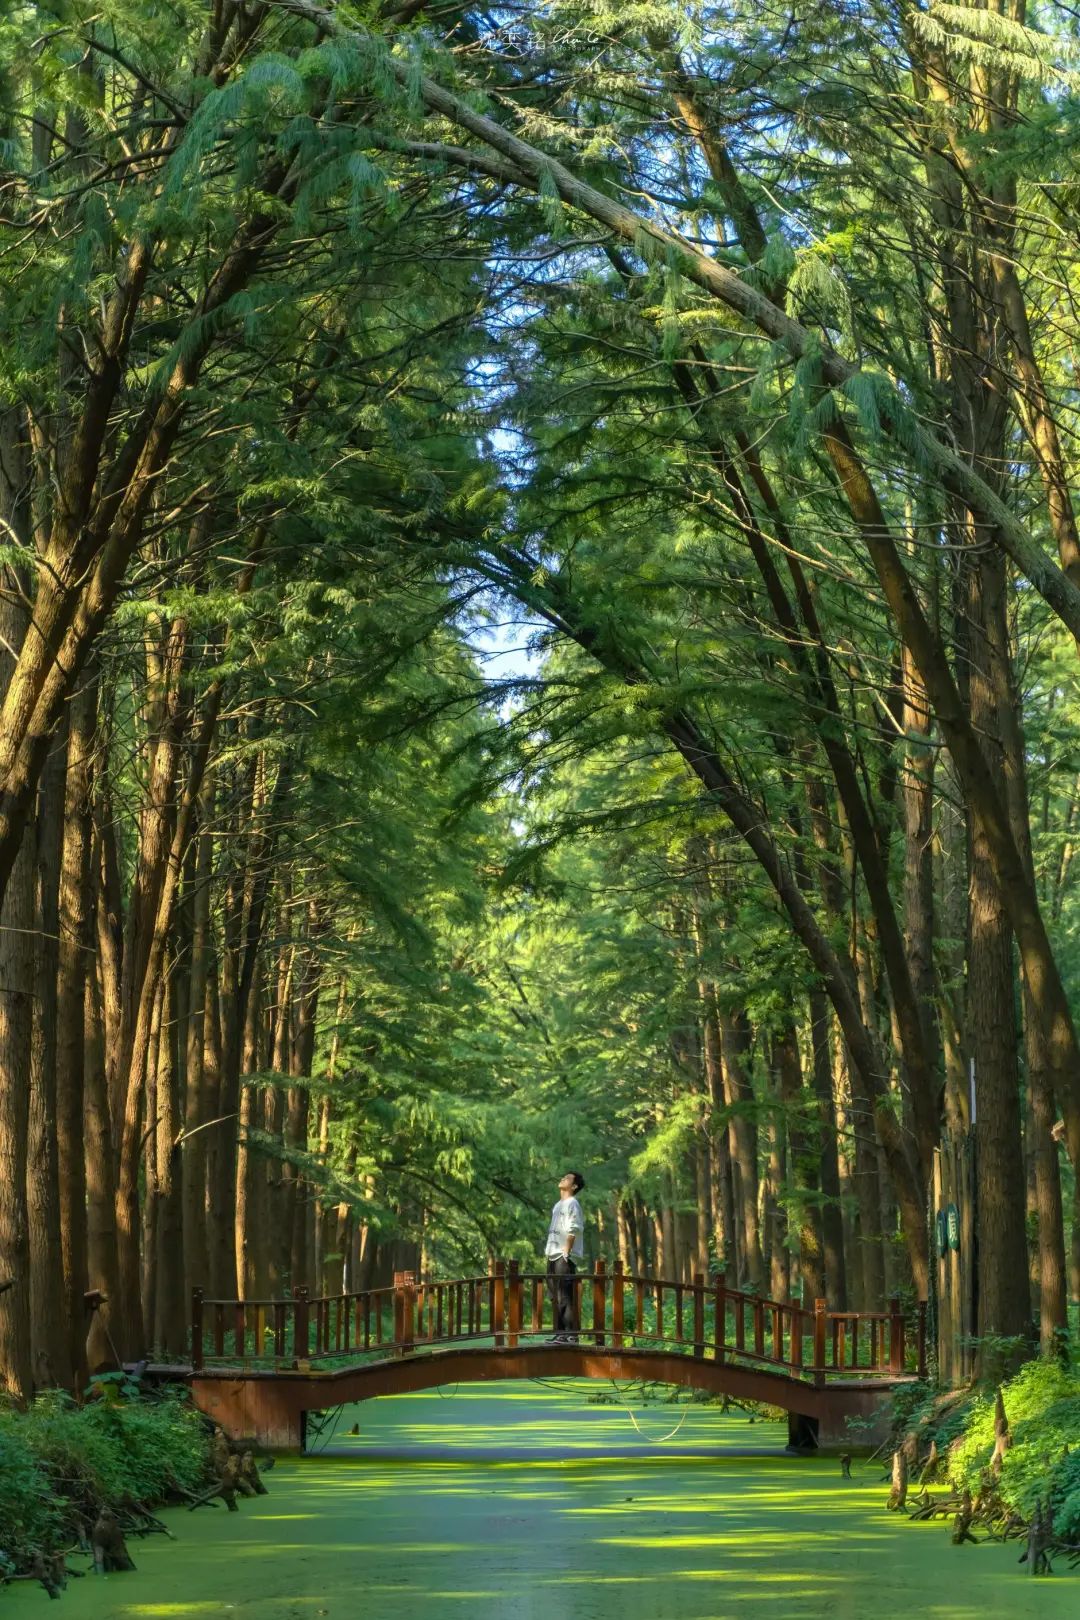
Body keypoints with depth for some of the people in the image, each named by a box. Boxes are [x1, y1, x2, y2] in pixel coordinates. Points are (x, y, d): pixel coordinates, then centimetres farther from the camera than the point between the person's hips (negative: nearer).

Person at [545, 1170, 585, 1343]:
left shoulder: (572, 1203, -5)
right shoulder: (558, 1205, 22)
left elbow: (573, 1230, -14)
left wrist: (566, 1252, -19)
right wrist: (548, 1252, 17)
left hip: (565, 1257, -10)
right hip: (554, 1257, 10)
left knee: (566, 1297, -13)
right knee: (556, 1297, 11)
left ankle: (570, 1334, -15)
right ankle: (560, 1332, 16)